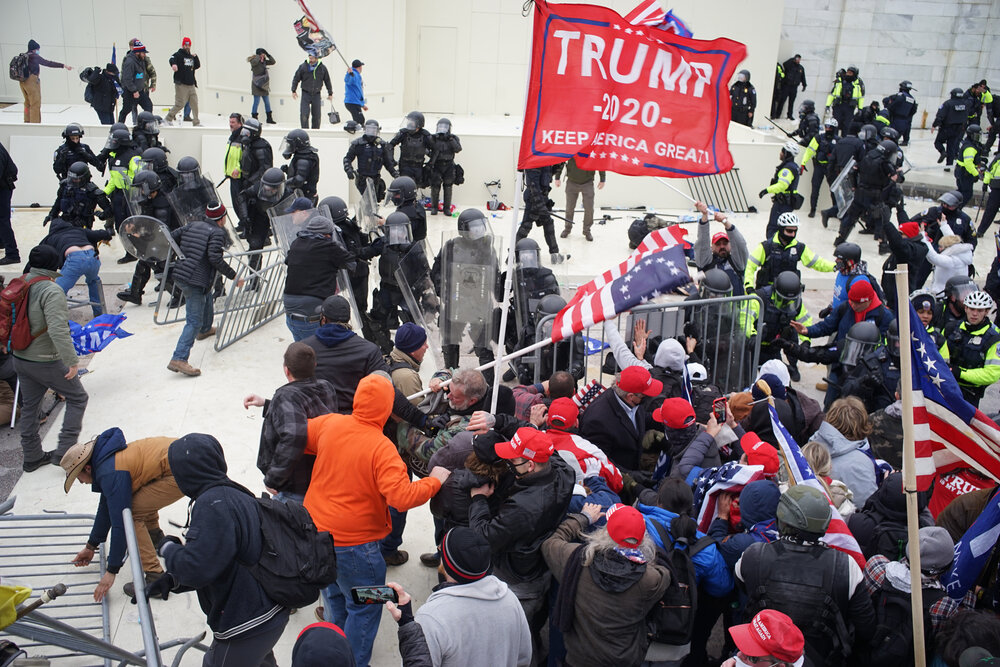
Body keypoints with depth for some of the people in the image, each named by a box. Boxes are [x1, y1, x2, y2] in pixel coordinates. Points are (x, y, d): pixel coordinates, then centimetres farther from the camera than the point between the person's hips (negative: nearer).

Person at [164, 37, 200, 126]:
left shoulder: (191, 56, 18)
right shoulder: (178, 55, -3)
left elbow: (198, 66, 17)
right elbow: (172, 59, -22)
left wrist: (195, 57, 3)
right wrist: (173, 64, -44)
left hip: (191, 85, 6)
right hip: (181, 84, -6)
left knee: (194, 103, 4)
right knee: (180, 104, -8)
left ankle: (196, 122, 13)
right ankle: (168, 118, 7)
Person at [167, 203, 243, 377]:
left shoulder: (192, 225, 13)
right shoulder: (217, 233, -9)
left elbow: (172, 237, 14)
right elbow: (215, 258, -20)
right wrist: (233, 276, -14)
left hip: (179, 273, 9)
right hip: (195, 281, -9)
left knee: (207, 299, 35)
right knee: (194, 322, -10)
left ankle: (205, 330, 59)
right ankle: (178, 359, -19)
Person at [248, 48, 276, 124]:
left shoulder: (264, 62, 11)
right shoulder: (254, 61, -8)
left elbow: (273, 62, 12)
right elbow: (254, 62, -32)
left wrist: (268, 54, 1)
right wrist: (259, 55, -20)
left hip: (264, 86, 7)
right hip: (257, 85, -7)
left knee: (267, 102, 10)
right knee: (256, 102, -6)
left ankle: (269, 119, 17)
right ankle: (254, 118, -1)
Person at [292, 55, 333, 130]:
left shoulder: (322, 68, 1)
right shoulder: (303, 67, -2)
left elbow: (327, 81, 11)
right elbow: (296, 79, 5)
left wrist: (330, 93, 13)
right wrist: (293, 91, -1)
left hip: (317, 95, 1)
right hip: (305, 94, -1)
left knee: (317, 116, 5)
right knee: (304, 115, -11)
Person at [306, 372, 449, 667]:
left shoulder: (330, 424, -8)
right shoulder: (381, 448, -25)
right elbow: (402, 496, -31)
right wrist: (435, 480, -17)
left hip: (316, 532, 8)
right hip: (353, 543, -7)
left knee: (334, 596, 30)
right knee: (365, 609, 13)